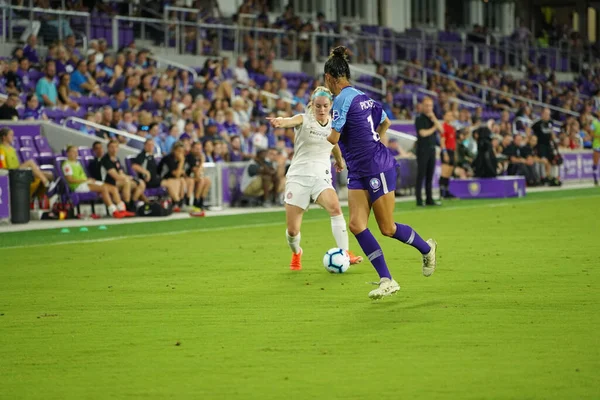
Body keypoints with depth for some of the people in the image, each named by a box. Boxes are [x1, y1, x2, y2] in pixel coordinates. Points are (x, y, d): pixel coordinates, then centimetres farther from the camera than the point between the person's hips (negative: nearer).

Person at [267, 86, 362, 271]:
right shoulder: (304, 120, -7)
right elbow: (291, 121, -32)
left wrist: (339, 160, 45)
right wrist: (280, 122, -56)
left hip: (321, 177, 2)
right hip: (298, 176, -2)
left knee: (335, 207, -30)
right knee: (292, 230, -2)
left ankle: (345, 254, -30)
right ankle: (296, 252, 33)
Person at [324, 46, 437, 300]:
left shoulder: (342, 99, -17)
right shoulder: (361, 96, 11)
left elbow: (333, 138, -20)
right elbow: (385, 122, 24)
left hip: (377, 168, -9)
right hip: (358, 172, 9)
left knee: (387, 228, 3)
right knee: (357, 225, -3)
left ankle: (427, 249, 29)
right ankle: (387, 280, -3)